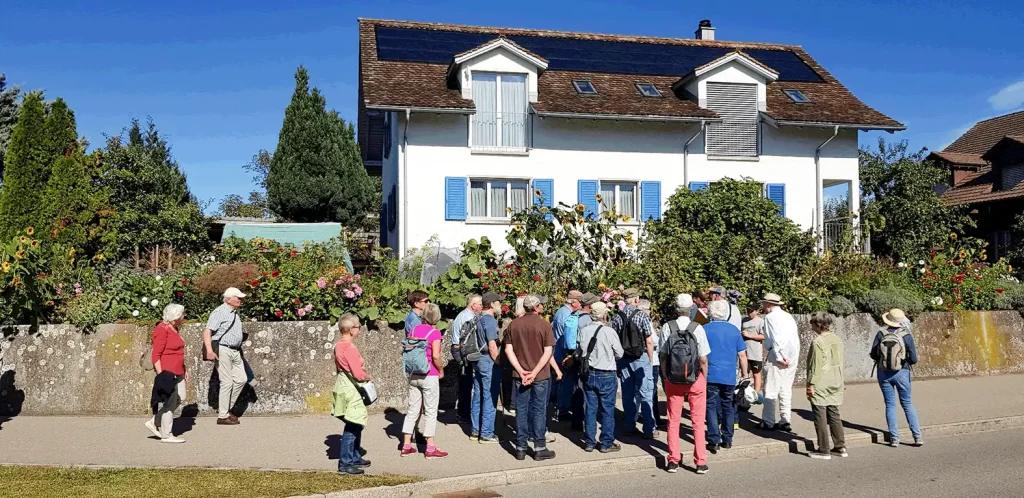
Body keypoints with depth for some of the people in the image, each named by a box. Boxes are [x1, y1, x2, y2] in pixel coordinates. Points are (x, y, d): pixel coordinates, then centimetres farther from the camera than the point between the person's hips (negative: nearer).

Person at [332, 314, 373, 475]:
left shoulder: (339, 345, 10)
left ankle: (355, 457, 29)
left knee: (356, 425, 19)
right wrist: (368, 377, -3)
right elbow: (358, 373, -24)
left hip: (343, 385, 10)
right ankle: (345, 464, -2)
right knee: (352, 427, -6)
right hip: (350, 389, -10)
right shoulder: (349, 348, -21)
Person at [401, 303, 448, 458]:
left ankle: (406, 446, 17)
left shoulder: (414, 331, 5)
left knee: (412, 410, 13)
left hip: (413, 376, 6)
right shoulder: (434, 333, -13)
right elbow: (436, 356, -20)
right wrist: (441, 371, -6)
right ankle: (430, 448, 7)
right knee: (430, 411, 3)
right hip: (430, 376, -6)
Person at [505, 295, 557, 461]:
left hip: (520, 375, 3)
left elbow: (509, 350, -1)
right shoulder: (544, 324, -7)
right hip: (541, 375, -3)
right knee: (539, 410, 4)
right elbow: (548, 352, -13)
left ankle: (521, 448, 13)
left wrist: (521, 371, -5)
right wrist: (534, 373, -13)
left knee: (521, 410, 9)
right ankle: (539, 448, 9)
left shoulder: (513, 324, 2)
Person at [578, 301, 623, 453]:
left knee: (590, 409, 12)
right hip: (607, 376, -4)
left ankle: (589, 442, 19)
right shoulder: (609, 331, -16)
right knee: (607, 409, 7)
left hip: (589, 374, 4)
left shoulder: (583, 331, -6)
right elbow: (619, 354, -6)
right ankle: (606, 443, 13)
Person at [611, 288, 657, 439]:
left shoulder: (616, 318, 1)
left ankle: (629, 427, 16)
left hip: (623, 359, 4)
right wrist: (650, 359, 1)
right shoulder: (642, 316, -11)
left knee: (628, 394, 11)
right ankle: (649, 430, 3)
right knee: (645, 394, 1)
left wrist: (618, 359, 14)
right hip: (640, 358, -4)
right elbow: (649, 341, -10)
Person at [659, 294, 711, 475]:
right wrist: (704, 380, 5)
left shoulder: (667, 328, -8)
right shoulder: (698, 328, -12)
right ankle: (701, 463, 13)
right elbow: (703, 359, -9)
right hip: (696, 379, -1)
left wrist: (665, 378, 8)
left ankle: (673, 461, 18)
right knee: (698, 422, 9)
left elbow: (663, 357, -4)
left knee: (673, 421, 13)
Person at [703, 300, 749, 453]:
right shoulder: (734, 330, 5)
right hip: (730, 377, 3)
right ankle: (727, 440, 18)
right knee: (728, 406, 14)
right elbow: (742, 355, 5)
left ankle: (714, 441, -4)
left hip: (711, 376, -3)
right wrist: (745, 374, 13)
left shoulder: (705, 329, -3)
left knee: (712, 407, 2)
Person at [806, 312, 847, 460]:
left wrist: (811, 384, -11)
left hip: (820, 386, -8)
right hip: (835, 385, 8)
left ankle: (824, 450, 5)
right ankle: (840, 447, 19)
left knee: (820, 418, 1)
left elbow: (815, 366, -17)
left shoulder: (818, 342, -16)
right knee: (834, 415, 16)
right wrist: (840, 380, 23)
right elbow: (842, 362, 14)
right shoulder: (838, 340, 7)